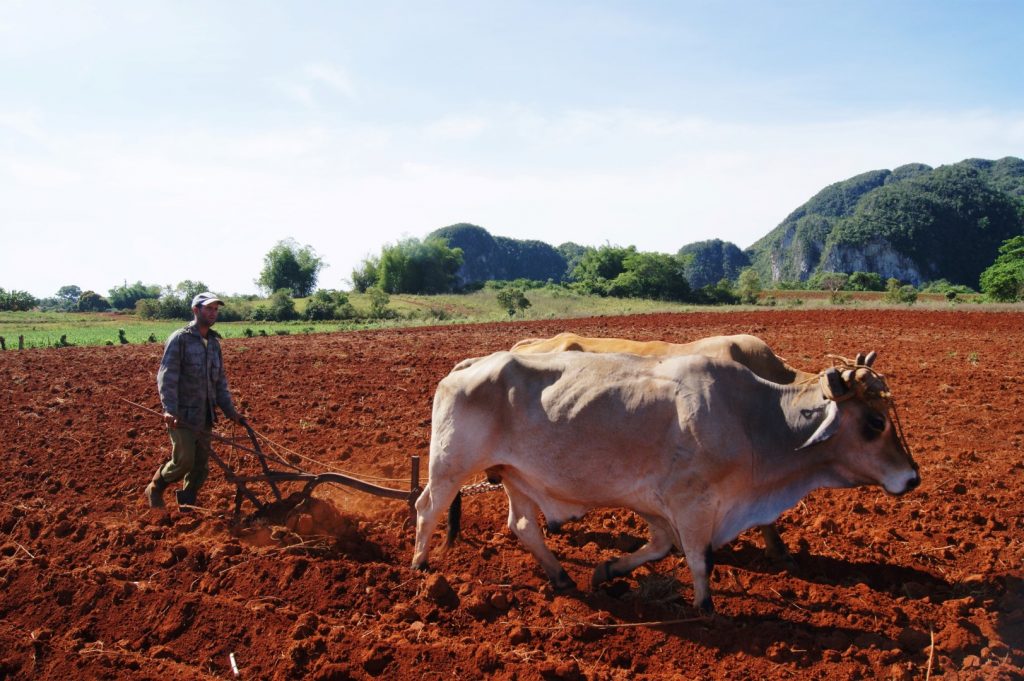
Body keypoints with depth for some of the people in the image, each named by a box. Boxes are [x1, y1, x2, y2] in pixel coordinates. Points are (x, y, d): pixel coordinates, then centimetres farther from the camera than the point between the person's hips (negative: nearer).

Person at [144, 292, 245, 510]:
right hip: (183, 416, -7)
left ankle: (187, 504, 22)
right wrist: (169, 409, -26)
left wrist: (230, 411, 13)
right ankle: (155, 489, 16)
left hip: (205, 417, 7)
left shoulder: (214, 342, 14)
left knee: (201, 466, 8)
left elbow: (220, 381, 20)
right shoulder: (180, 339, -7)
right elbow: (166, 377, -15)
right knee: (184, 461, -9)